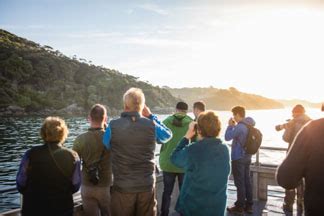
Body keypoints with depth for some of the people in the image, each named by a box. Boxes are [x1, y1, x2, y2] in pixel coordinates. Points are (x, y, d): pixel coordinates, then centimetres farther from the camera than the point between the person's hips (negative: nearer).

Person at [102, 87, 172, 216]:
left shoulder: (113, 126, -11)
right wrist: (151, 116, 14)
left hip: (122, 186, -1)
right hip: (147, 185, 1)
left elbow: (106, 145, 8)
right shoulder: (151, 125, -9)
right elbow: (168, 135, 12)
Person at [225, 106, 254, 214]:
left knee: (239, 183, 0)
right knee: (247, 181, 14)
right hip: (247, 157, 9)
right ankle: (249, 205, 22)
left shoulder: (240, 126, -22)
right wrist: (234, 126, 11)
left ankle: (240, 206, 10)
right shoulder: (248, 125, 7)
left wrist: (230, 126, -7)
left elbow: (227, 137, -19)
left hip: (238, 158, -9)